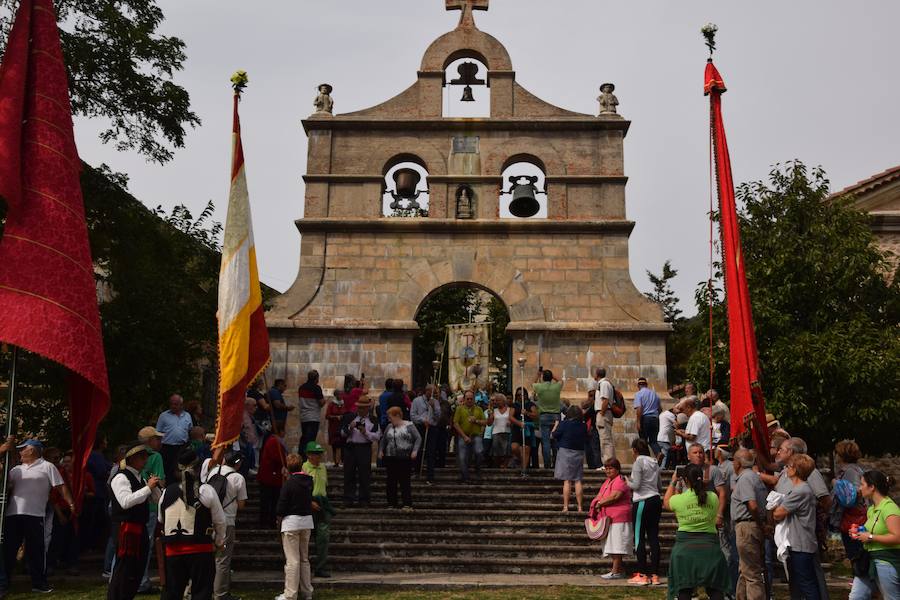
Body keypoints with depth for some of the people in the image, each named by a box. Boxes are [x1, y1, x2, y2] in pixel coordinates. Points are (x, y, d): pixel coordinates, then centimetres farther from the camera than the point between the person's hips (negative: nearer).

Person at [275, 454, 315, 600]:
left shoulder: (289, 483, -15)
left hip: (291, 522, -6)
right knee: (304, 558, 16)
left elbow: (281, 507, -14)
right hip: (307, 521, 6)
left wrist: (280, 515, 4)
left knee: (292, 560, -1)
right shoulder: (309, 481, 3)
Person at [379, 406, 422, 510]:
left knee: (404, 482, -4)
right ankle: (391, 504, 15)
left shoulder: (409, 426, -1)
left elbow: (418, 438, -3)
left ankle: (407, 504, 2)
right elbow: (383, 440, 21)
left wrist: (415, 450, -14)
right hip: (390, 459, 4)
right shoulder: (389, 427, 12)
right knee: (391, 482, 6)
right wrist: (380, 450, 8)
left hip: (405, 459, -4)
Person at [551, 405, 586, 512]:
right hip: (579, 453, 3)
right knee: (578, 480, 7)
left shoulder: (564, 424, -12)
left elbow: (552, 435, -4)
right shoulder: (583, 426, 0)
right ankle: (580, 507, 7)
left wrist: (556, 425, 10)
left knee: (567, 481, -1)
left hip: (566, 452, -3)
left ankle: (565, 507, -2)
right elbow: (586, 439, 14)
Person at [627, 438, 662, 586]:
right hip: (656, 500, 7)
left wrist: (627, 481, 6)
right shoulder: (654, 463, 14)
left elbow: (636, 485, -12)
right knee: (653, 537, 6)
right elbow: (659, 486, 17)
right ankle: (655, 575, 7)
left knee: (639, 538, -2)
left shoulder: (638, 462, -8)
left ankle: (642, 575, -2)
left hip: (642, 502, -7)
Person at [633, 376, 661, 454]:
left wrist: (638, 422, -17)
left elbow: (639, 408, -16)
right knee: (654, 441, 8)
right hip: (655, 418, 5)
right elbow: (659, 408, 20)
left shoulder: (638, 394, -4)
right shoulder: (655, 394, 15)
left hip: (644, 418, -5)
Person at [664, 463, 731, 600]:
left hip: (685, 546, -2)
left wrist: (673, 482, 25)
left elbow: (666, 502, 15)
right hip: (710, 546, 2)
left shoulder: (679, 499, -7)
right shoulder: (713, 498, -2)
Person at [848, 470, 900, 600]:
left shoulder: (889, 507, -16)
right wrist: (859, 532, 10)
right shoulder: (872, 509, 13)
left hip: (887, 561, -9)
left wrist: (870, 537, -19)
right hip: (870, 560, 9)